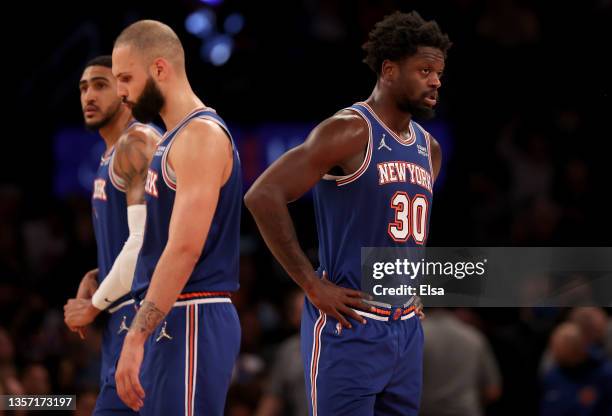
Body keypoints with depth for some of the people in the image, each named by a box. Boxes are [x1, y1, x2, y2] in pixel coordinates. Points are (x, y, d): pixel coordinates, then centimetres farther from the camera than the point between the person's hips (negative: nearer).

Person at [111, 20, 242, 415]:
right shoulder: (171, 140, 18)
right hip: (171, 320, 10)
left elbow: (185, 248, -22)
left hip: (191, 322, -10)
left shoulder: (202, 136, -13)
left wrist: (136, 338, -25)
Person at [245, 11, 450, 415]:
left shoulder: (429, 148, 14)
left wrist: (414, 287, 14)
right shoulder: (349, 132, -11)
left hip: (406, 329, 8)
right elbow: (263, 196, -19)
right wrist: (312, 285, -17)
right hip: (349, 326, -8)